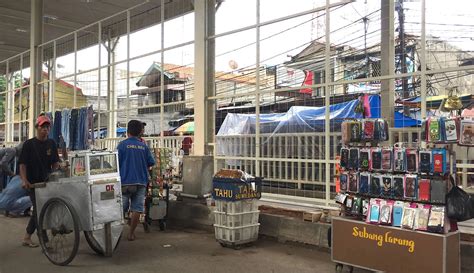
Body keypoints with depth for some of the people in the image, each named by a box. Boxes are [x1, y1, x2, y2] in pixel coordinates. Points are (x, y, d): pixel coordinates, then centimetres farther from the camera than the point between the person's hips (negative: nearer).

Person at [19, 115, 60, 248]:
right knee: (39, 210, -7)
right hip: (33, 183, -4)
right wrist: (24, 180, -22)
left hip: (47, 182, 4)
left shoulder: (51, 144, 5)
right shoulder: (29, 144, -6)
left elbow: (55, 163, 8)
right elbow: (22, 164, -8)